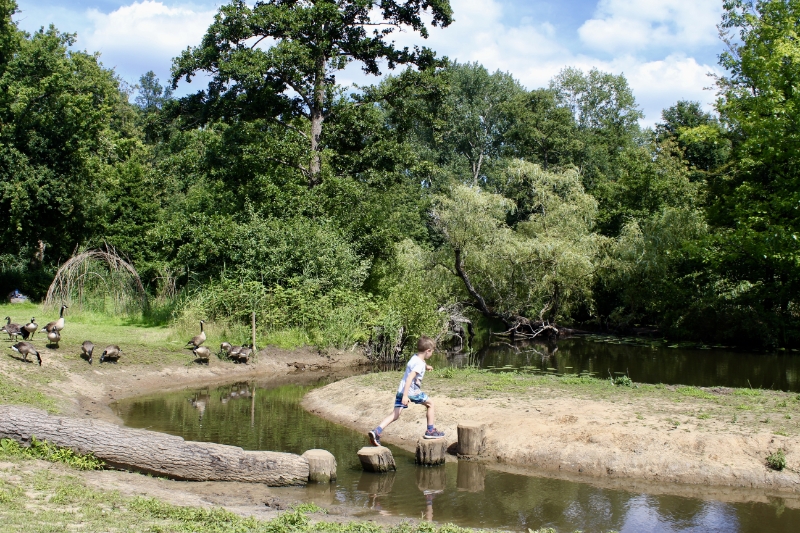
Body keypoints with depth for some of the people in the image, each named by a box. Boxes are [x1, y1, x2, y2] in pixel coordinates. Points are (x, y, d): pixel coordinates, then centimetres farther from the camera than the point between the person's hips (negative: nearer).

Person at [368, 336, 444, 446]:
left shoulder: (415, 358, 14)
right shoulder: (419, 364, -14)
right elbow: (410, 378, -26)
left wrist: (426, 367, 60)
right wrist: (405, 396, -32)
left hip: (401, 390, 8)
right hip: (412, 391, -8)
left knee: (395, 415, 0)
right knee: (430, 403, 14)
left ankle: (377, 431, -17)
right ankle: (431, 431, 19)